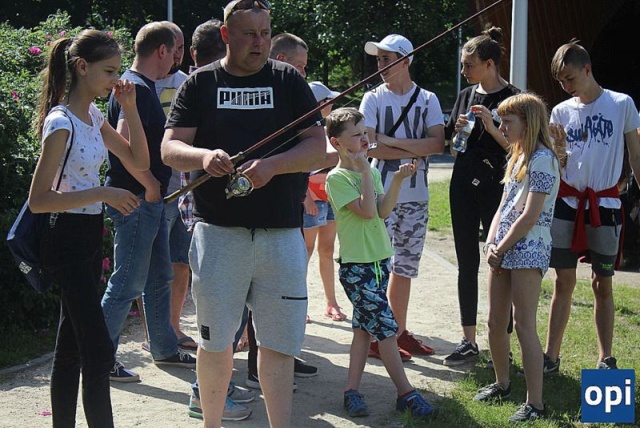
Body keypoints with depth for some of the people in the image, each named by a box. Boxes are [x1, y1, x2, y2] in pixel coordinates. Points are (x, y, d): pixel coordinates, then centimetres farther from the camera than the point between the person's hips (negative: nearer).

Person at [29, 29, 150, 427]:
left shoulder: (93, 116, 8)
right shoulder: (61, 123, -17)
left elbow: (139, 160, 13)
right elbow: (38, 199, -19)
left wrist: (130, 108, 2)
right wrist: (103, 193, -25)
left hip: (90, 237, 9)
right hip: (68, 240, -9)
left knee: (73, 345, 14)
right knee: (99, 351, -10)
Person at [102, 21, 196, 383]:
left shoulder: (142, 86, 14)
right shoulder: (137, 89, -18)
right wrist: (151, 186, -20)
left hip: (150, 200, 10)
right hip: (136, 200, -10)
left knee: (160, 278, 17)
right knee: (127, 284, -4)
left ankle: (165, 349, 29)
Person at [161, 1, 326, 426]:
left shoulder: (289, 80, 7)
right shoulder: (201, 83, 7)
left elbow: (318, 147, 1)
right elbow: (170, 147, 2)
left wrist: (272, 166, -17)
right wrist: (204, 157, -20)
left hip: (281, 231, 0)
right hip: (218, 230, 0)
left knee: (278, 342, 4)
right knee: (215, 340, 8)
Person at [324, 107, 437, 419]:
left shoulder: (370, 171, 9)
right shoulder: (336, 178, -13)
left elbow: (383, 210, 0)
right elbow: (367, 211, -22)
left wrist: (397, 180, -11)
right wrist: (365, 170, -19)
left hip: (379, 259, 8)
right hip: (356, 266, -8)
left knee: (364, 326, 10)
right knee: (386, 327, -7)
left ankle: (352, 390, 17)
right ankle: (406, 394, 1)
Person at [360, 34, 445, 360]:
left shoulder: (428, 100, 6)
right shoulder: (373, 98, 0)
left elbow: (438, 143, -8)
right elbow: (370, 147, -12)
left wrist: (391, 141, -13)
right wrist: (416, 151, -11)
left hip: (416, 197, 3)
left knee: (405, 267, 11)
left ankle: (400, 332, 21)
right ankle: (374, 336, 3)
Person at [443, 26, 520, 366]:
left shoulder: (513, 99, -7)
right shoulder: (466, 96, 11)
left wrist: (492, 128, -21)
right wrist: (456, 130, -2)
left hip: (496, 187, -6)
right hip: (463, 184, 6)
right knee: (467, 264, 8)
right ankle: (469, 341, 14)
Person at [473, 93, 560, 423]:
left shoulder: (542, 159, -12)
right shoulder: (517, 157, 17)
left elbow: (530, 216, -18)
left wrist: (501, 249, -12)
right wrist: (491, 244, 2)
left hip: (528, 248, -9)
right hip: (503, 248, 9)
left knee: (524, 325, -10)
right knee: (496, 322, 14)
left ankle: (534, 403, -7)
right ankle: (502, 383, 31)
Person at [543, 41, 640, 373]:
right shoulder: (561, 111, 5)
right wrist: (557, 147, -13)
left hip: (604, 204, -2)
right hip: (566, 203, 2)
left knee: (603, 283, 4)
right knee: (563, 281, 4)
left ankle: (606, 358, 14)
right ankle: (551, 355, 8)